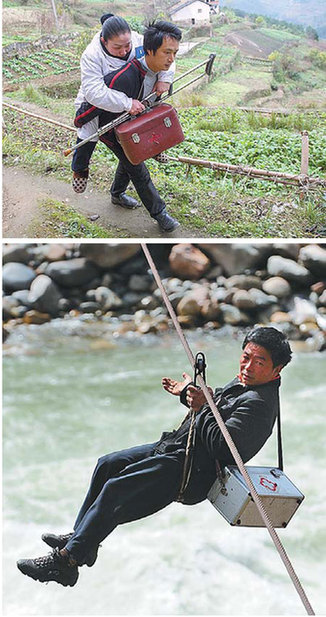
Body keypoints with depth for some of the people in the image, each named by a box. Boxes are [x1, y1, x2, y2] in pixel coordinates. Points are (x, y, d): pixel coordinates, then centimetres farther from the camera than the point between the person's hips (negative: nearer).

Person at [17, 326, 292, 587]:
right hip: (174, 447, 11)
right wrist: (189, 392, 25)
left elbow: (225, 449, -33)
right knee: (107, 465, 12)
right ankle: (79, 536, 20)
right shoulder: (243, 381, 9)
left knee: (115, 489, -18)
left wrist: (202, 409, -27)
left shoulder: (259, 403, -22)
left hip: (192, 472, -11)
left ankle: (65, 562, -10)